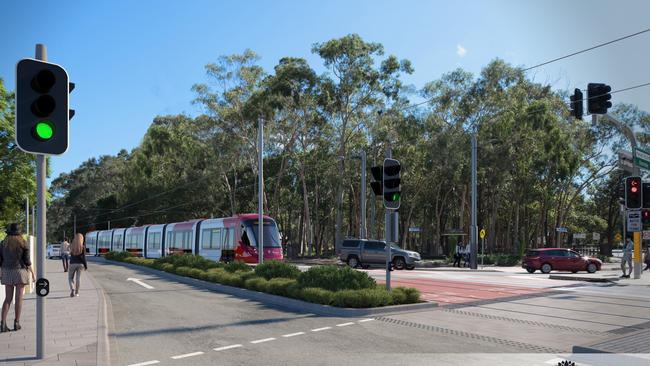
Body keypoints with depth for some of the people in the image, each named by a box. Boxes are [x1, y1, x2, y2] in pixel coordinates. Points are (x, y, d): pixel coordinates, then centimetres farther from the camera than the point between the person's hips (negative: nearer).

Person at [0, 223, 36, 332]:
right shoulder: (23, 243, -4)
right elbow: (27, 261, -5)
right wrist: (33, 274, 2)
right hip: (20, 271, -3)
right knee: (19, 298, 4)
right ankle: (16, 323, 7)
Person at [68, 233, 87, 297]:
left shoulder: (72, 246, -5)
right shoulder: (83, 247, -8)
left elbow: (71, 254, 12)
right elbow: (83, 257, -9)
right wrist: (86, 266, -1)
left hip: (72, 264, 0)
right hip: (80, 264, 0)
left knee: (70, 278, 11)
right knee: (78, 278, 11)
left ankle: (72, 289, -12)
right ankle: (76, 292, 15)